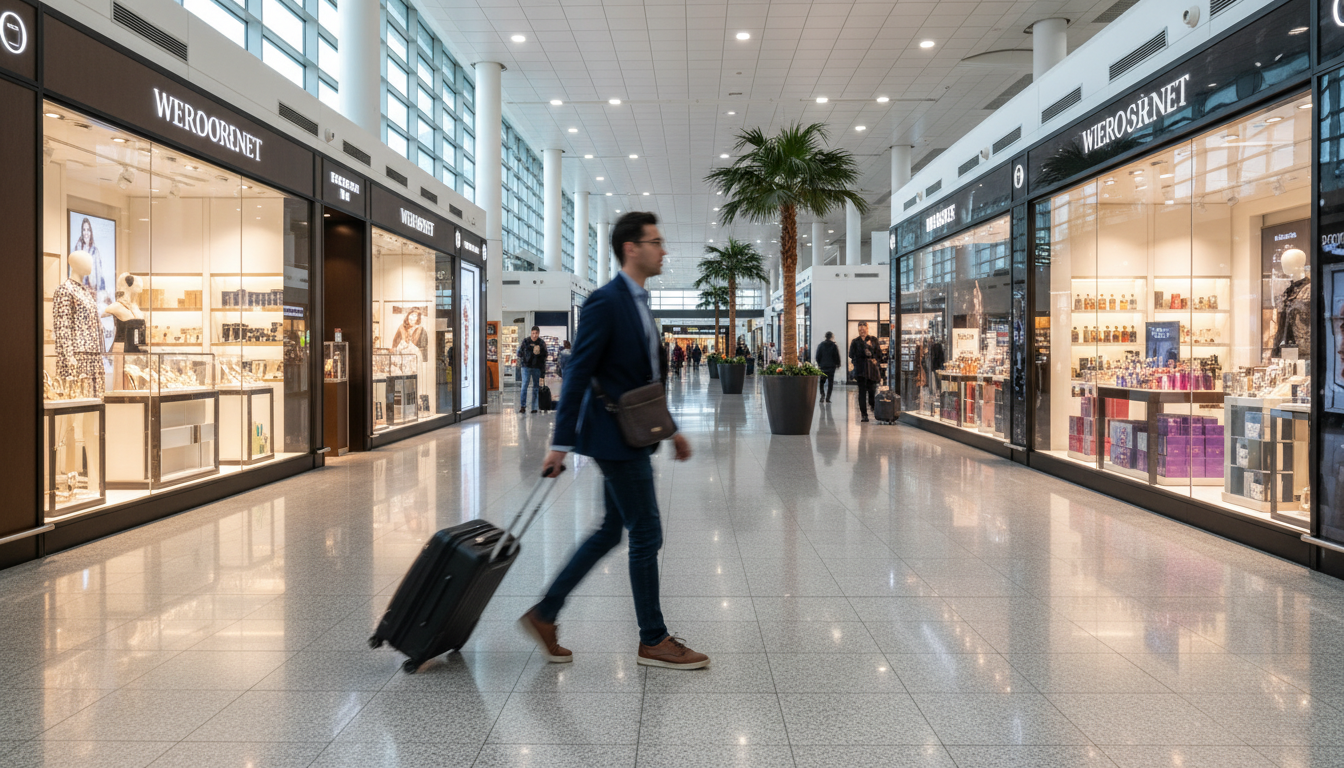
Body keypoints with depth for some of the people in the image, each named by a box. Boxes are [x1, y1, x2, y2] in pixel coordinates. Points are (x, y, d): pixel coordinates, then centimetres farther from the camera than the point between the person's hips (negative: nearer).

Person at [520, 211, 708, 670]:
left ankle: (544, 615, 24)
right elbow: (578, 376, -18)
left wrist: (671, 429, 21)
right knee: (646, 535, -1)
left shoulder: (637, 303, 15)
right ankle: (654, 641, 15)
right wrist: (560, 444, -20)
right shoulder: (605, 303, -15)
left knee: (611, 531, 15)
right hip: (615, 438, -10)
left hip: (631, 437, 10)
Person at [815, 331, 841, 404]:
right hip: (831, 366, -1)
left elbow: (818, 356, 5)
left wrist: (819, 364, 16)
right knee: (830, 382, 3)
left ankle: (822, 394, -10)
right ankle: (828, 397, -2)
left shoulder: (820, 345, 2)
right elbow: (837, 356, -2)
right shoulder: (834, 346, -3)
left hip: (822, 366, 1)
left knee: (822, 381, 11)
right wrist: (838, 364, 10)